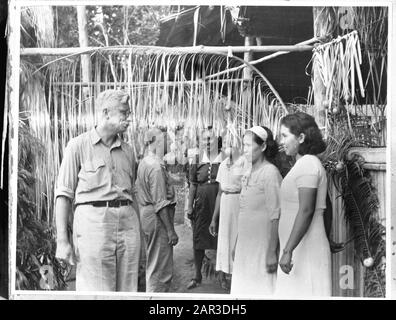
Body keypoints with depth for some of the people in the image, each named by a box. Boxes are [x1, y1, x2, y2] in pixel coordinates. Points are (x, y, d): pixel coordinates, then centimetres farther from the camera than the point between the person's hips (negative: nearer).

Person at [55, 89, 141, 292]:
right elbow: (64, 194, -2)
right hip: (93, 220, -5)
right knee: (95, 292, -7)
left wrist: (139, 235, 12)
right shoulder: (78, 145, 2)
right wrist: (62, 240, -9)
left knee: (127, 291, 5)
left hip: (128, 222, 5)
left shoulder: (127, 150, 17)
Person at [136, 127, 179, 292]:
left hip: (146, 215, 10)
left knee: (152, 266, 20)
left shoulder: (143, 163, 13)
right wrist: (171, 231, -19)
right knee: (161, 270, -3)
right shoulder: (156, 167, -18)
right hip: (157, 219, -10)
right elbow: (160, 203, -22)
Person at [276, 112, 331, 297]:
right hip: (299, 248, 10)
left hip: (306, 250, -10)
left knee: (303, 293, -6)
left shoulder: (307, 164, -13)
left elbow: (306, 211, -21)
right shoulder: (304, 164, 18)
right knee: (291, 293, 11)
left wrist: (288, 250, -24)